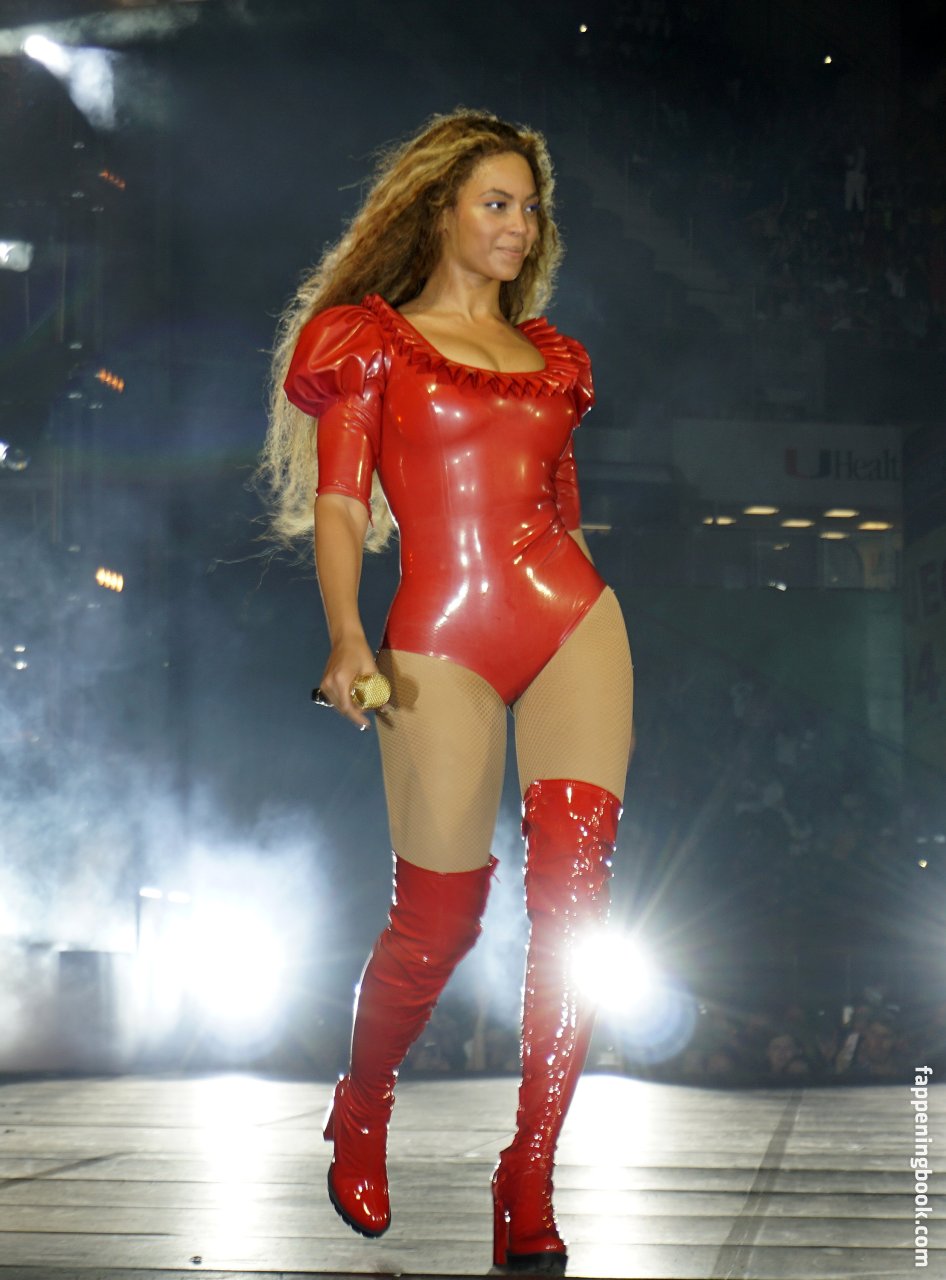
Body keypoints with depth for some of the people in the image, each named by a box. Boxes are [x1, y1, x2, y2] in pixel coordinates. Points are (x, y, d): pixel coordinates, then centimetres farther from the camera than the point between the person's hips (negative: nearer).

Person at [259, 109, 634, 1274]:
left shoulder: (544, 350, 20)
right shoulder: (370, 338, 7)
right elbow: (337, 505, -2)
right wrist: (345, 636, -18)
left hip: (574, 622, 4)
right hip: (442, 641, -4)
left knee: (573, 884, -12)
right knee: (439, 918, -1)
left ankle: (530, 1184, -6)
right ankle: (361, 1111, 29)